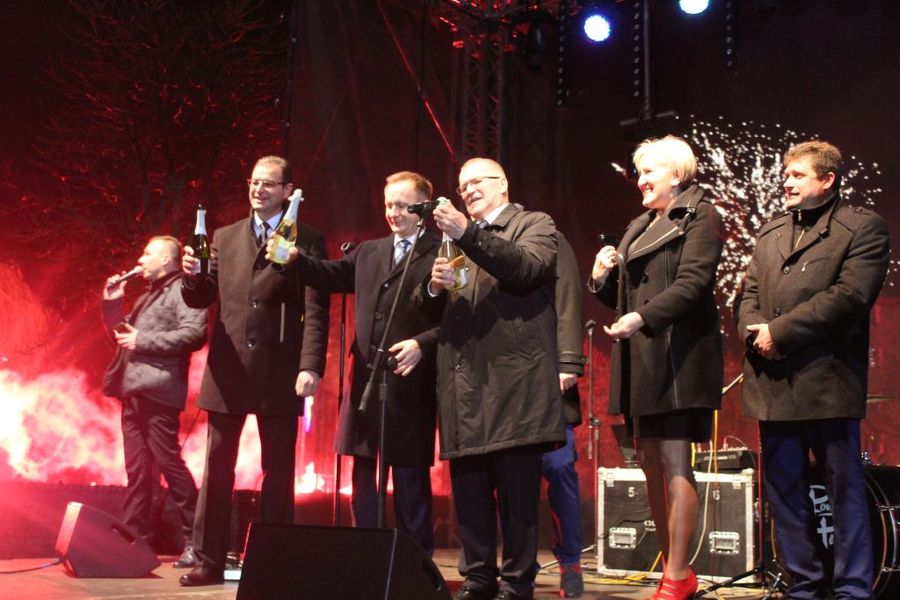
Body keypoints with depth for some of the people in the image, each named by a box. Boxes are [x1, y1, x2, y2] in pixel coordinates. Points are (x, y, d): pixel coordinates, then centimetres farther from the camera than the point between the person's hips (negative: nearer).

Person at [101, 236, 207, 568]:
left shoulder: (182, 290, -2)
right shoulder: (147, 296, 26)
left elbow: (194, 334, -17)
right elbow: (120, 333, 30)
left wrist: (143, 341, -15)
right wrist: (112, 302, 16)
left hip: (158, 391, -9)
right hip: (133, 391, 9)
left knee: (168, 462, -10)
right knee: (137, 469, 9)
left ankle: (194, 540, -5)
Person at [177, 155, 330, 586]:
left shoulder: (308, 240, 0)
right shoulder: (225, 237, 13)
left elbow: (316, 311, -7)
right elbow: (201, 299, 10)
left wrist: (311, 366, -18)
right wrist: (192, 275, -13)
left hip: (280, 373, -3)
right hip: (228, 370, 4)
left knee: (278, 472, 4)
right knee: (216, 469, 7)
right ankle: (210, 561, 14)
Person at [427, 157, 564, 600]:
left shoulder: (535, 225, 6)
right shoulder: (461, 239, 25)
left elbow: (526, 269, -15)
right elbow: (440, 309, 21)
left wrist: (468, 233, -20)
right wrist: (435, 286, -1)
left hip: (512, 379, -6)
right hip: (465, 384, 6)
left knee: (517, 489, -3)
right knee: (468, 489, 7)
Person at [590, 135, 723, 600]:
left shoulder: (698, 216, -2)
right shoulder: (639, 226, 23)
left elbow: (693, 283, -16)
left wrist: (643, 318, -28)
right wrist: (603, 278, 2)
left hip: (675, 355, -8)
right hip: (640, 359, 8)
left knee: (674, 462, -9)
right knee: (650, 463, 8)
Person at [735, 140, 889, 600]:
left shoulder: (863, 228, -2)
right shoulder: (771, 232, 18)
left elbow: (848, 297, -14)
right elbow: (748, 293, 15)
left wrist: (779, 332, -15)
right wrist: (755, 334, -6)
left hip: (826, 380, -6)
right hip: (774, 381, 6)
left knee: (845, 490, 1)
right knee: (783, 489, 10)